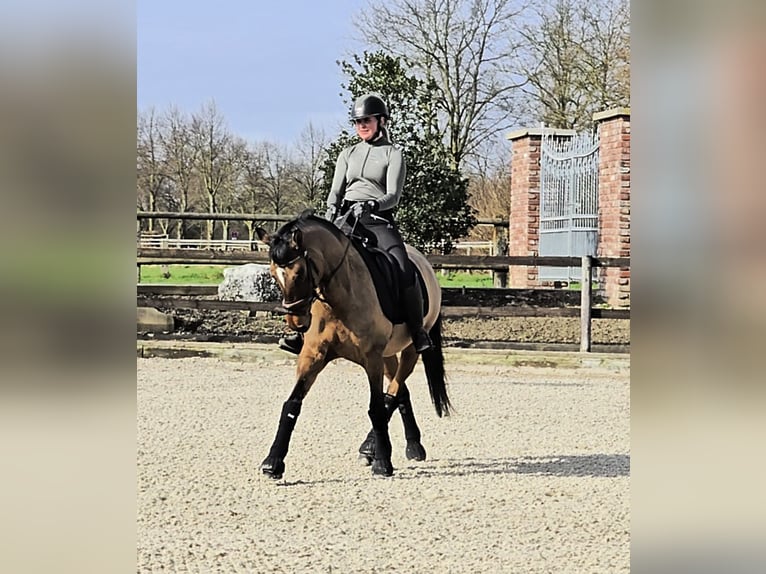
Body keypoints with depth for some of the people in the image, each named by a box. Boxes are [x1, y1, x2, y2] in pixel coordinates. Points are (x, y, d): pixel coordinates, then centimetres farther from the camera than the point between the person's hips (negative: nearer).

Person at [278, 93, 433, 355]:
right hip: (346, 219, 4)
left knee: (405, 271, -26)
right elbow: (335, 191, 12)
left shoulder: (393, 154, 8)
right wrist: (329, 221, -8)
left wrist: (372, 205, -24)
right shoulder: (348, 154, 20)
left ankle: (418, 331, -15)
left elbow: (393, 195, -3)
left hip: (379, 221, -4)